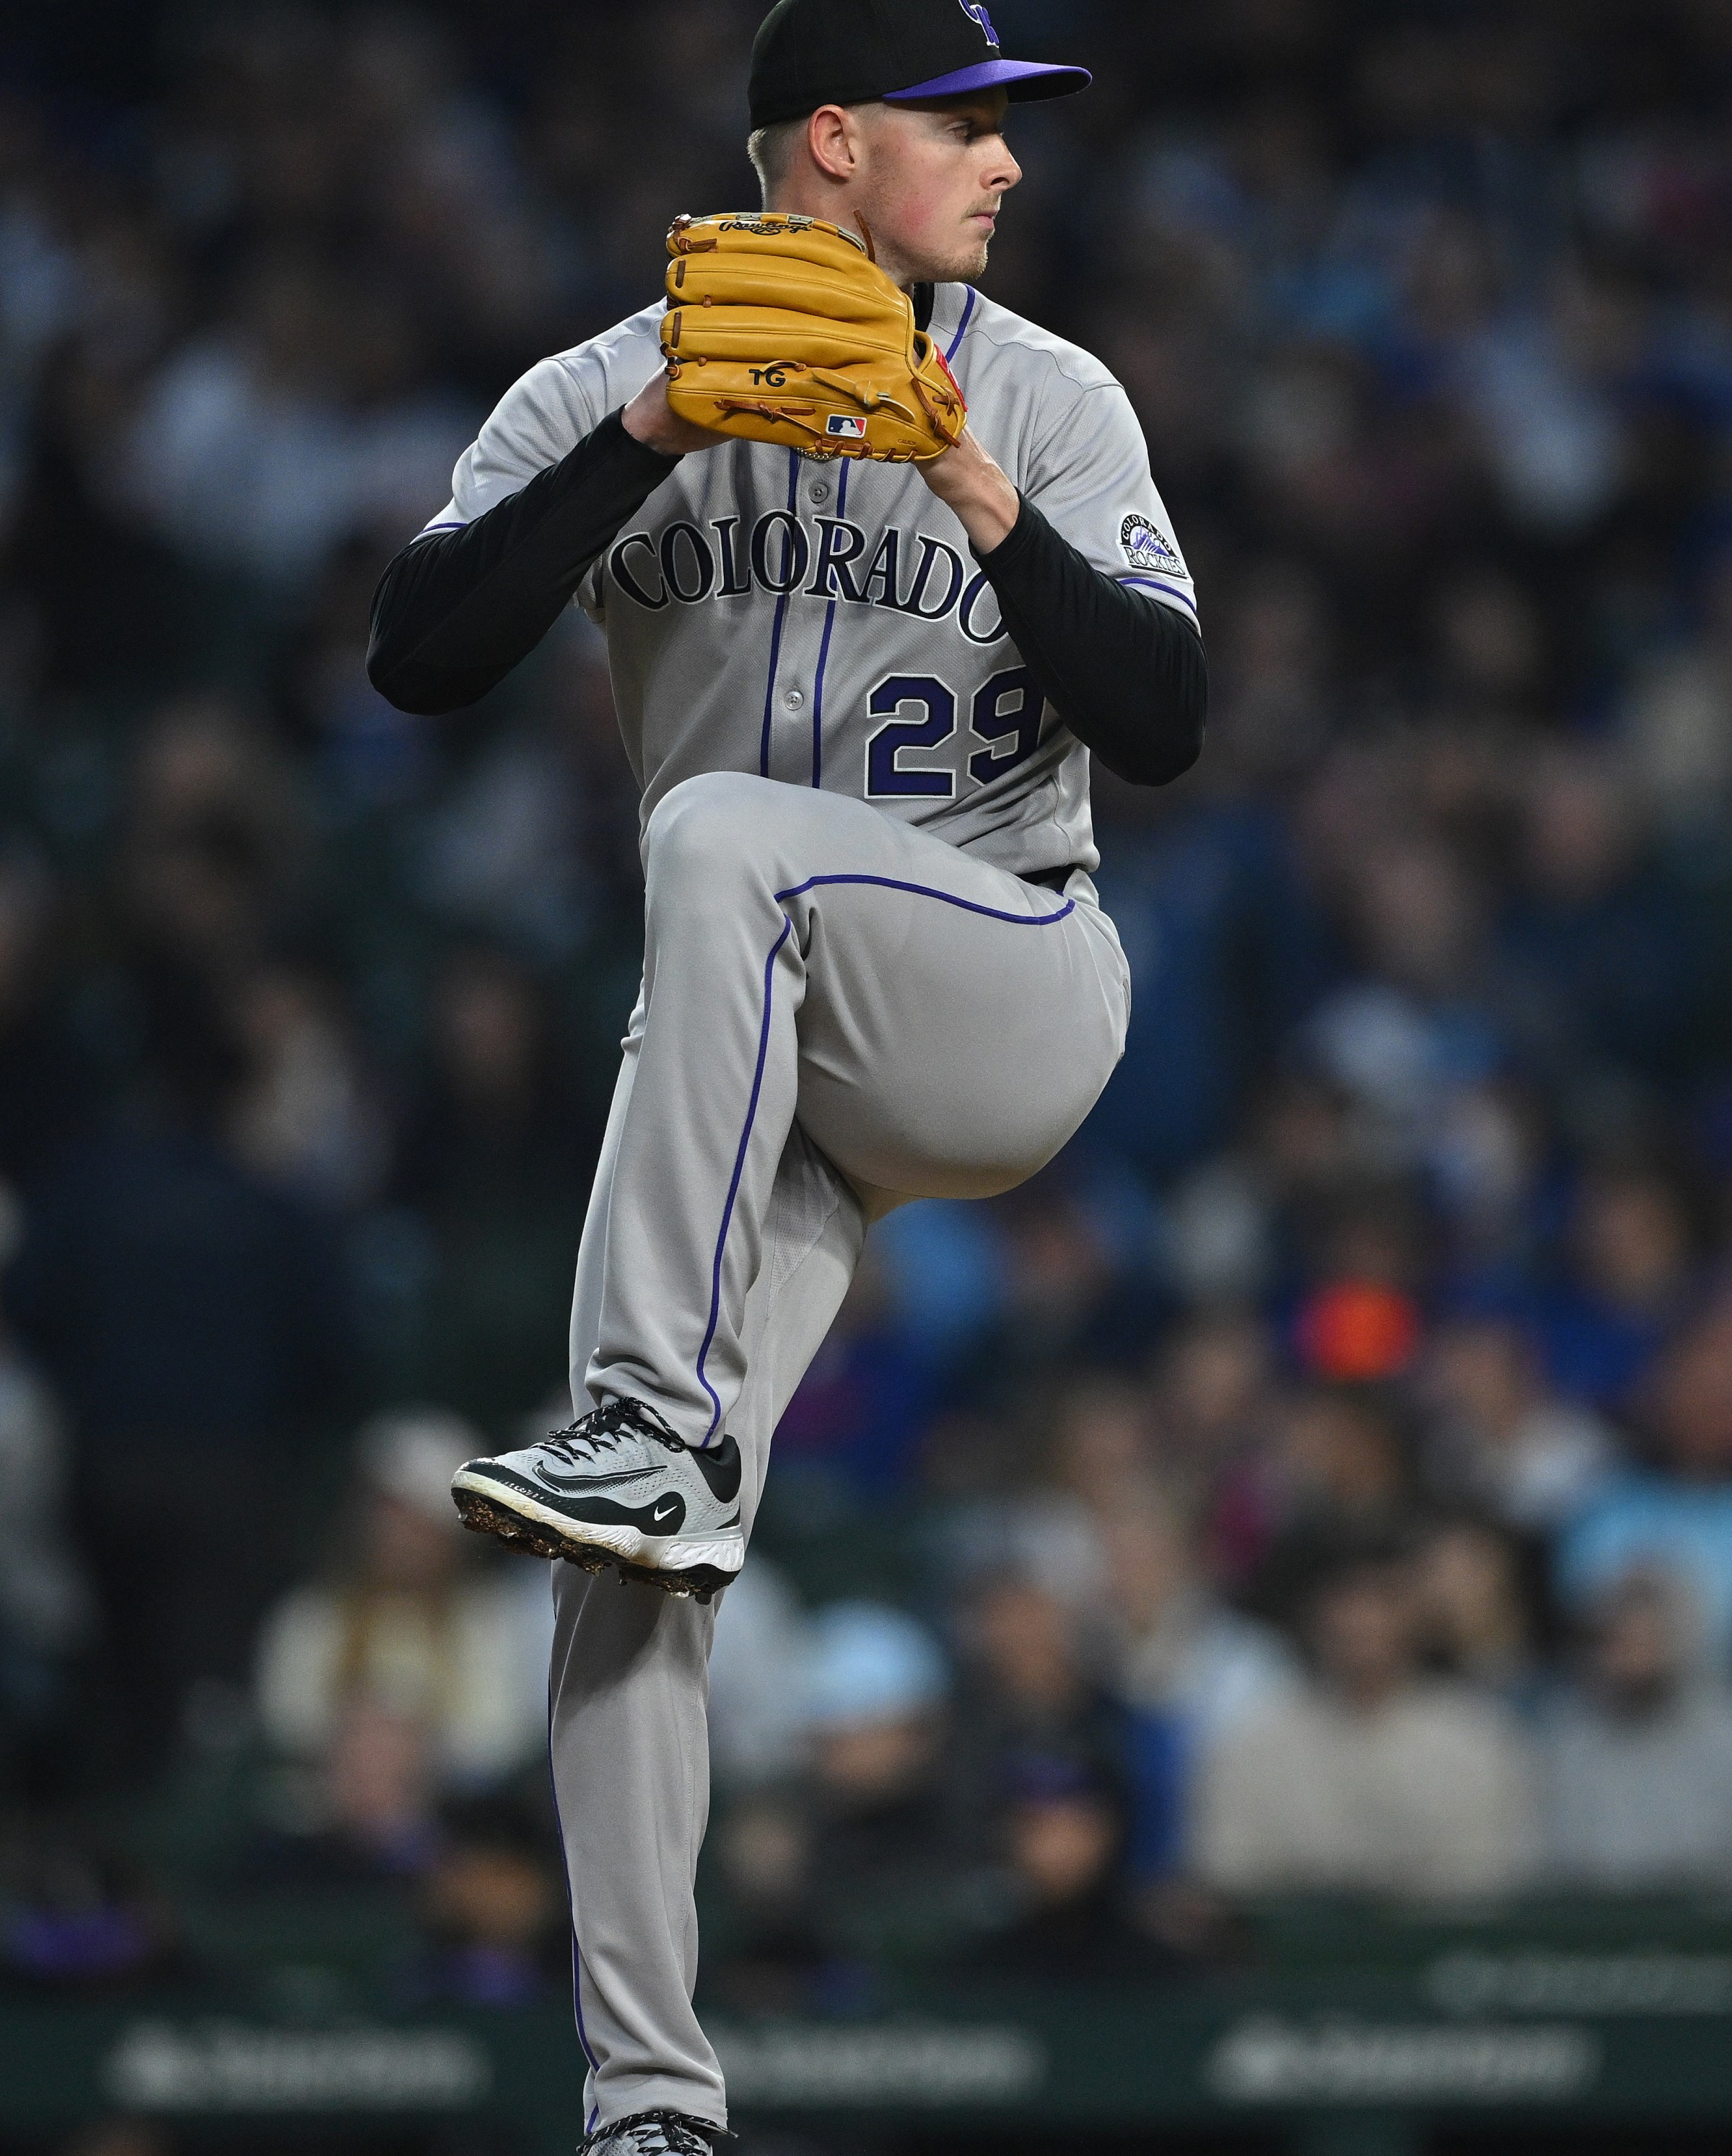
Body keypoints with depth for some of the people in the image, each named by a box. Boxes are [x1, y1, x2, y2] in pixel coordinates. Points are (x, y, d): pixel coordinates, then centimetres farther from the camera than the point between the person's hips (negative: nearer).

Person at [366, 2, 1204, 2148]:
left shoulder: (1050, 402, 1)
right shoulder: (608, 396, 2)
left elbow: (1160, 726, -8)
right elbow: (418, 658, -12)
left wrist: (992, 514, -22)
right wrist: (652, 437, -22)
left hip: (1015, 989, -2)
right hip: (753, 1057, 2)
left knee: (721, 831, -33)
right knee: (623, 1570, -12)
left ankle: (662, 1428, -37)